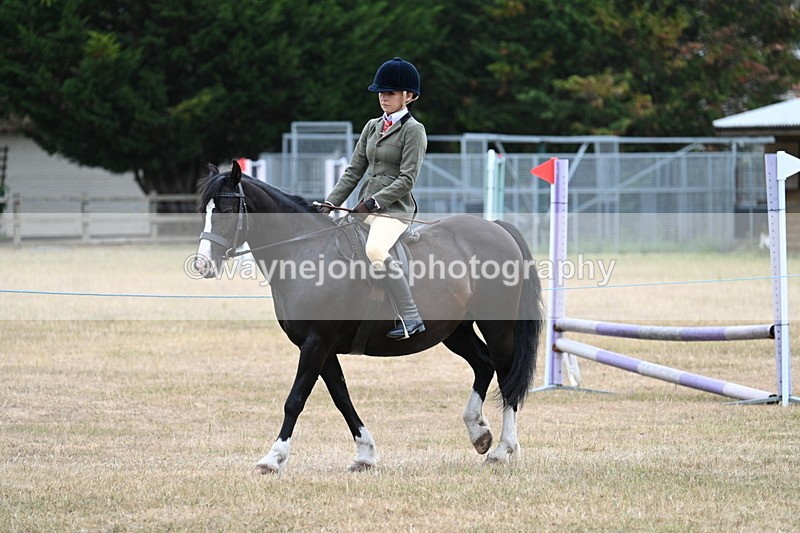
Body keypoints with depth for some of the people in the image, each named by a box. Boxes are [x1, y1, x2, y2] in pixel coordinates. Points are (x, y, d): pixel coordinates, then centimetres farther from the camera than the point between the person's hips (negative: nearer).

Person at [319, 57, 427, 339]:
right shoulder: (372, 127, 16)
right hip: (366, 208, 9)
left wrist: (373, 202, -19)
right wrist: (330, 203, 4)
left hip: (395, 208, -9)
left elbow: (407, 179, -13)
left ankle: (410, 318, -33)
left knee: (375, 250, -34)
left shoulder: (413, 130, -6)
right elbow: (354, 171, 15)